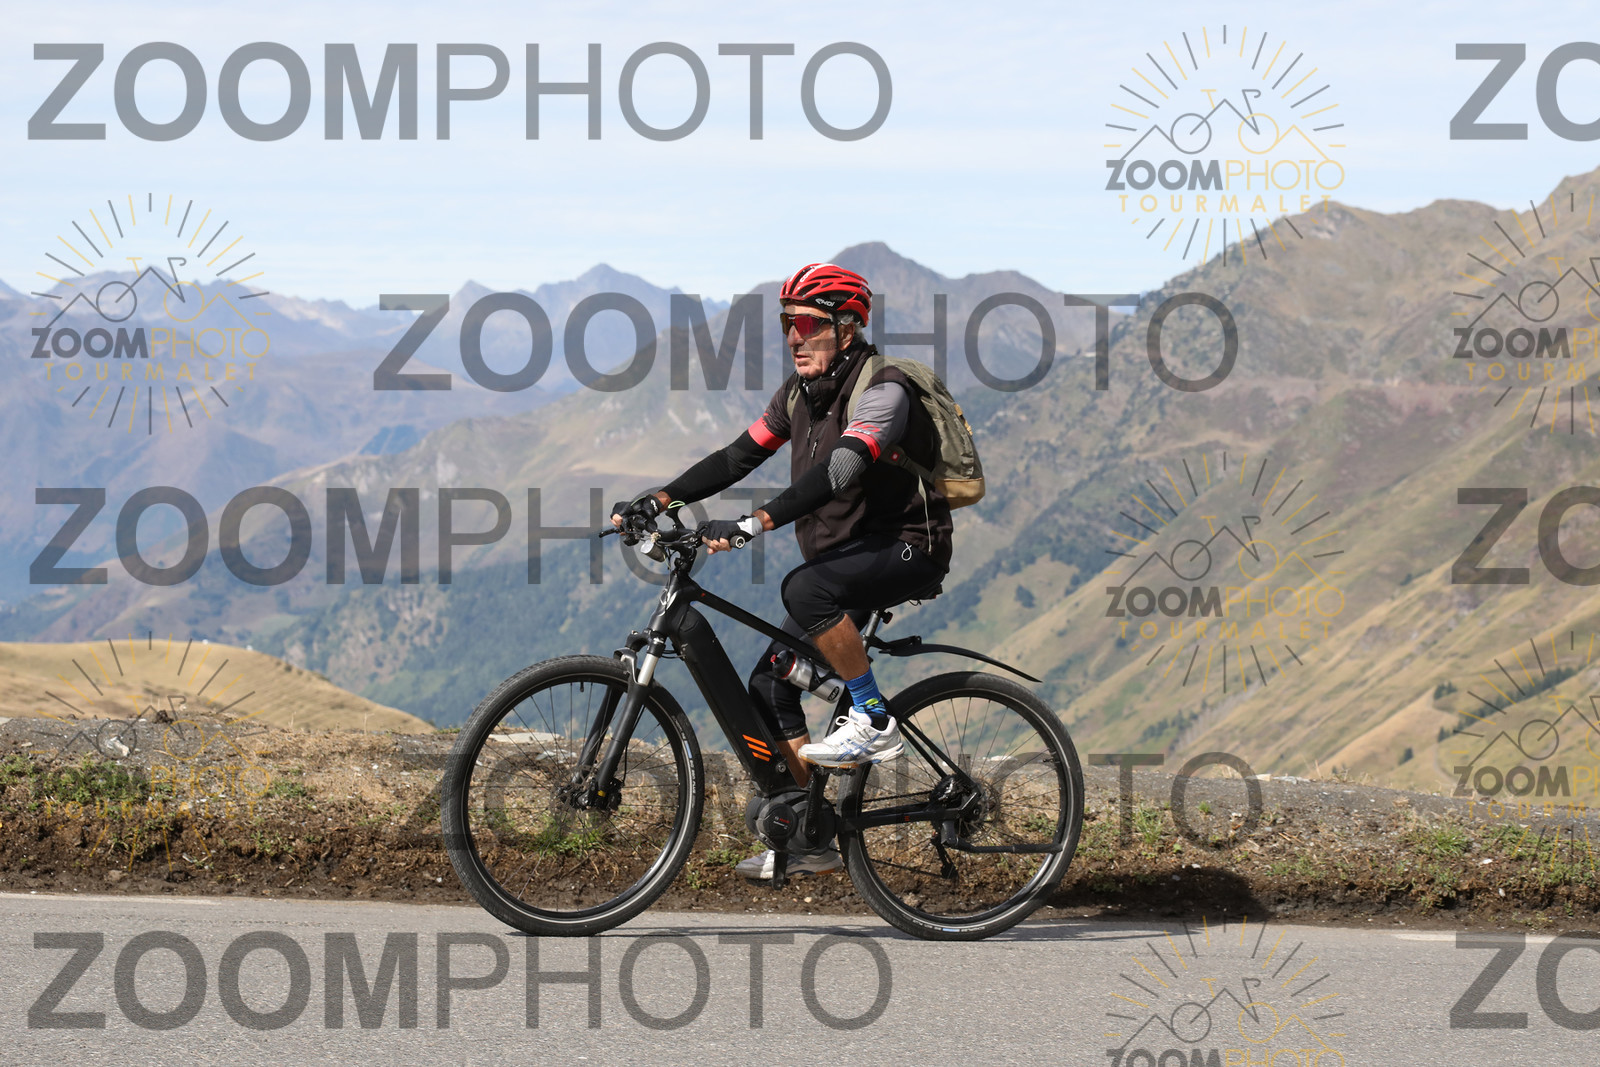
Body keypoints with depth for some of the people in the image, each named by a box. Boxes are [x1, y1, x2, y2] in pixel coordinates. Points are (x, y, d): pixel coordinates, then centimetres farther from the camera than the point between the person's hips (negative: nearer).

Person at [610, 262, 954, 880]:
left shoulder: (882, 389, -20)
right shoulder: (799, 392, 7)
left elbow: (837, 471, -34)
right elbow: (739, 457, 5)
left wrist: (754, 524, -44)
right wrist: (661, 500, -8)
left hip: (906, 549, -9)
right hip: (843, 558, 9)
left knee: (806, 589, -37)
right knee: (771, 685, 0)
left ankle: (874, 723, -20)